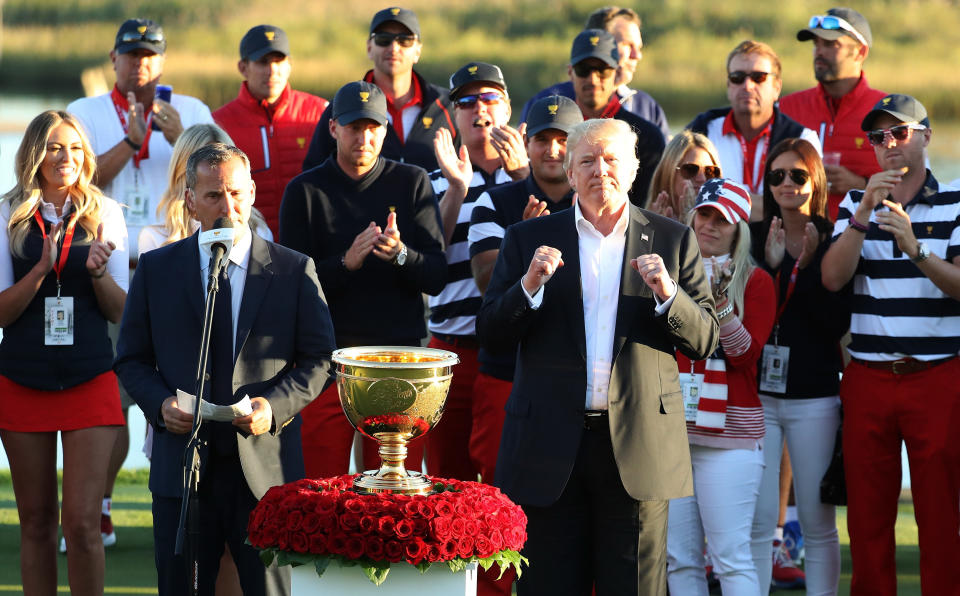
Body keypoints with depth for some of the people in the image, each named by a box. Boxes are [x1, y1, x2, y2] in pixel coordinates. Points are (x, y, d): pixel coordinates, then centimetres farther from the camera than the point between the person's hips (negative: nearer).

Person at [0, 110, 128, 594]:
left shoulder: (103, 214, 3)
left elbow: (121, 310, 4)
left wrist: (99, 272, -16)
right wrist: (43, 268, -17)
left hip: (90, 381, -1)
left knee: (82, 522, -7)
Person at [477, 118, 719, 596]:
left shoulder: (672, 241, 9)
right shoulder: (528, 240, 8)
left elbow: (704, 339, 4)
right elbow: (490, 334, 3)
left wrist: (667, 294, -14)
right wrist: (530, 287, -14)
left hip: (638, 445, 0)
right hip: (550, 447, 0)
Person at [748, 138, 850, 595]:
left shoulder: (835, 242, 0)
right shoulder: (752, 238, 5)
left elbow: (840, 322, -7)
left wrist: (808, 269, -15)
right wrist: (769, 266, -15)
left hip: (814, 396, -1)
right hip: (755, 391, 1)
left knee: (818, 523, 3)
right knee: (756, 522, -1)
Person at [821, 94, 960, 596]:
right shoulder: (854, 205, 11)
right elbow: (832, 278, -3)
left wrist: (914, 248, -24)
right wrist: (864, 215, -15)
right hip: (868, 379, 3)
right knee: (867, 514, 4)